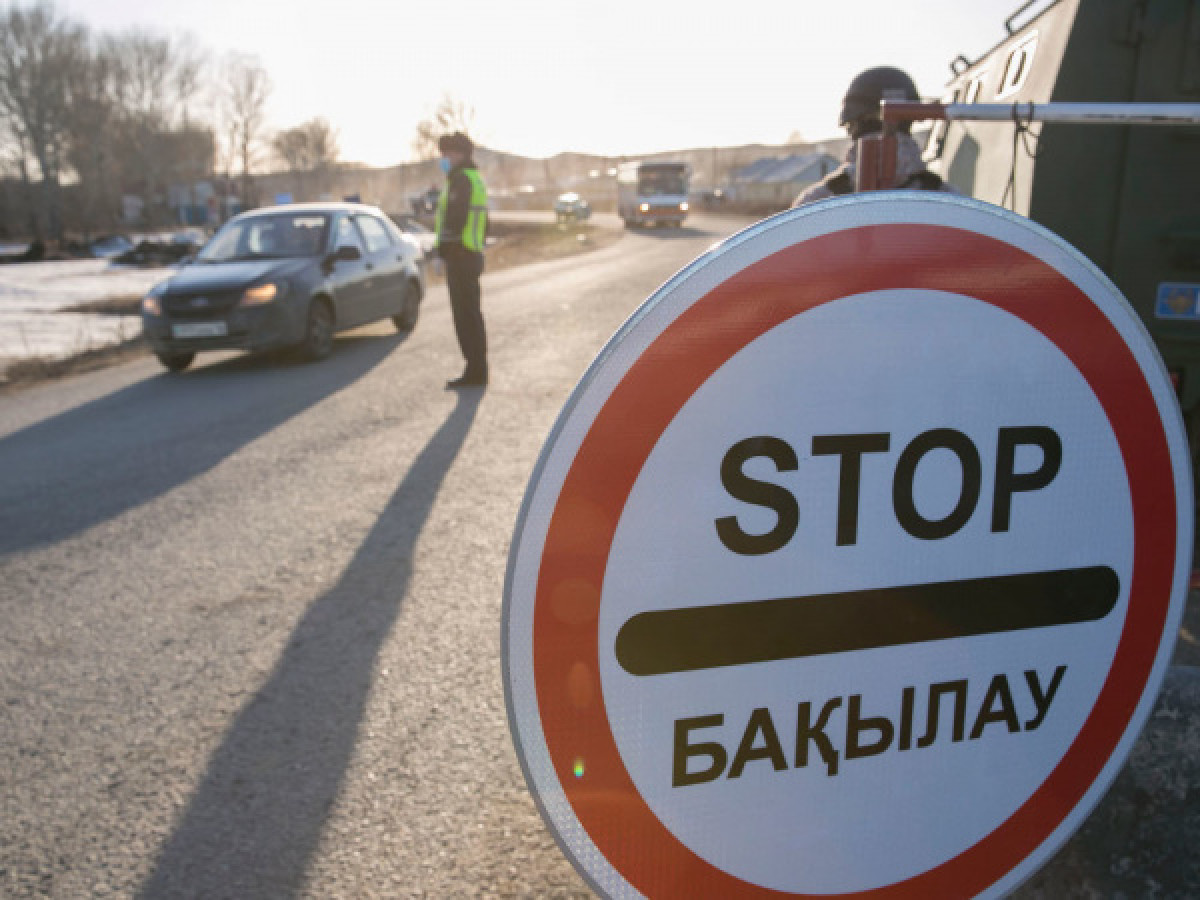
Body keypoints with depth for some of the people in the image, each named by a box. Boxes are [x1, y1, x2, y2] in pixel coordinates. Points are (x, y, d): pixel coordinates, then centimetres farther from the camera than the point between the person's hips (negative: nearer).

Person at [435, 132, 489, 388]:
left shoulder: (461, 178, -11)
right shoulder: (477, 179, 21)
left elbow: (455, 218, -21)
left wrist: (442, 250, -19)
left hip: (460, 256, -10)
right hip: (473, 255, 10)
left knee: (466, 315, -8)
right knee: (471, 315, 12)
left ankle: (475, 371, -5)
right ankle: (477, 369, 16)